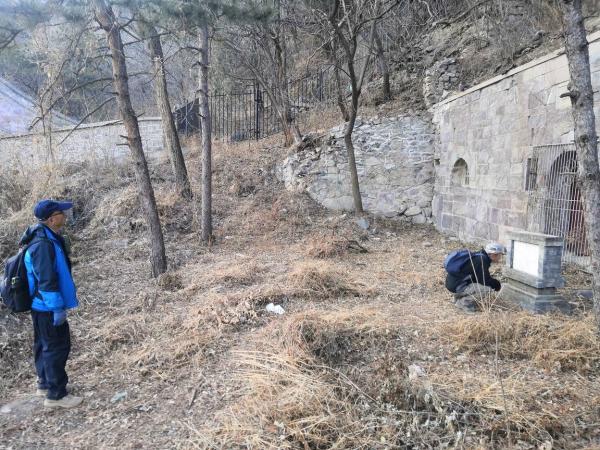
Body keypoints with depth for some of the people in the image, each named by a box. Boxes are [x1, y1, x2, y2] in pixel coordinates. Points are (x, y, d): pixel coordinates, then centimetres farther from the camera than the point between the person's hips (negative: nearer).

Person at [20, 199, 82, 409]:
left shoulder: (47, 238, 7)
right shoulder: (43, 244, -26)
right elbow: (46, 281, -26)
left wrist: (56, 305, 24)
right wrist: (57, 307, -21)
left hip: (42, 306, 10)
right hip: (48, 308, -10)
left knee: (45, 345, 20)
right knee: (57, 347, -1)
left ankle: (45, 384, 35)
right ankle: (56, 394, 10)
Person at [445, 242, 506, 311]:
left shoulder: (480, 256, 11)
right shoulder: (481, 260, -20)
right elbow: (484, 280, -19)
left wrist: (495, 282, 13)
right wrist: (497, 285, -2)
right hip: (457, 286, -10)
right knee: (489, 288, -19)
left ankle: (460, 296, 17)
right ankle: (464, 301, -6)